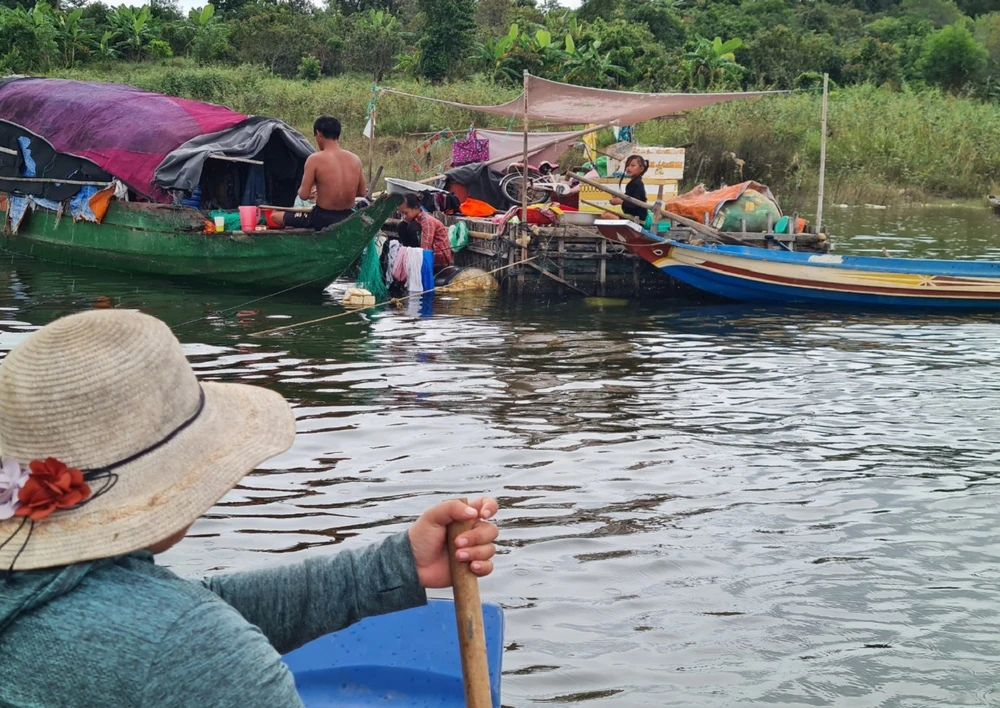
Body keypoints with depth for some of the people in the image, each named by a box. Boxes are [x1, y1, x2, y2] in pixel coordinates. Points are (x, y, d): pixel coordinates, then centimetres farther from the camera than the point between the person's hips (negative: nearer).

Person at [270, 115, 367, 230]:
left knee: (274, 217, 14)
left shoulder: (315, 159, -15)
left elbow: (304, 195, -15)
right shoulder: (355, 159, -2)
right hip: (348, 219, 5)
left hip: (322, 219, -5)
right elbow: (362, 192, 8)